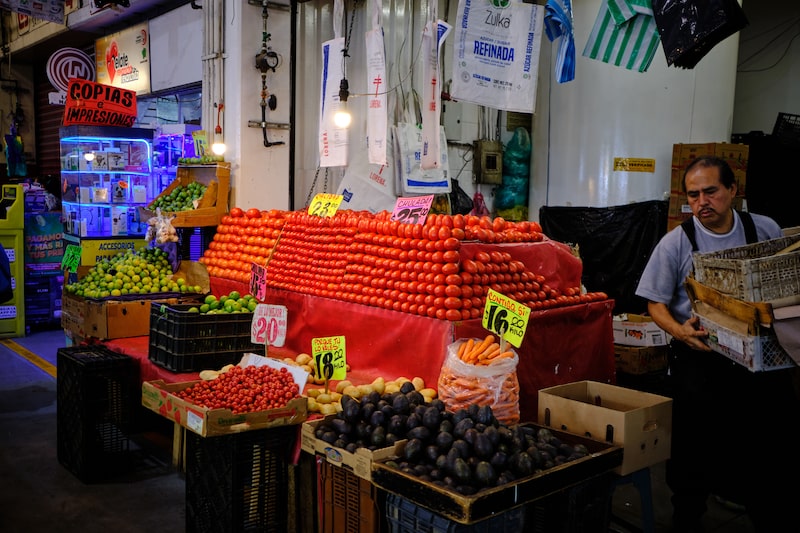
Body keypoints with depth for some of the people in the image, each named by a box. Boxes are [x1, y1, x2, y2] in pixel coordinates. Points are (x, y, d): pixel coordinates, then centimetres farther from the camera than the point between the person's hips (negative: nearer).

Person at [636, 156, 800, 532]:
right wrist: (678, 330, -19)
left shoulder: (767, 231, 3)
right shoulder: (675, 243, -4)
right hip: (699, 355, -2)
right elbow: (656, 303, 0)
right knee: (694, 447, 3)